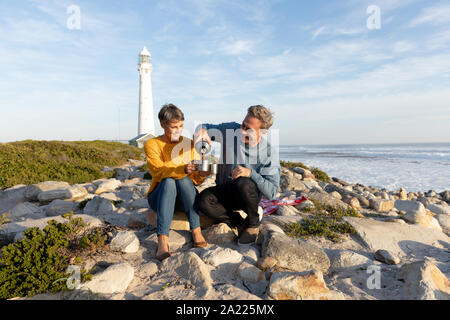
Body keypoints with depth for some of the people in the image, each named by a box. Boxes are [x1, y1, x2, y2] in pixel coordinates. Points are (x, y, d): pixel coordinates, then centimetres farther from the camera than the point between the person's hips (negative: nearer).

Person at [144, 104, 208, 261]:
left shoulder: (189, 144, 2)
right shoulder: (152, 145, -5)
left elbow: (195, 180, -1)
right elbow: (158, 171, -24)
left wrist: (201, 174, -25)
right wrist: (183, 169, -41)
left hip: (185, 198, 2)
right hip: (160, 197, -1)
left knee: (184, 180, -30)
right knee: (168, 182, -33)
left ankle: (196, 230, -25)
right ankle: (162, 241, -40)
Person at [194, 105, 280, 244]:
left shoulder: (270, 151, -18)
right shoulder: (231, 130, -11)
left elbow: (271, 192, -21)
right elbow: (207, 127, 4)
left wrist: (250, 173, -36)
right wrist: (201, 130, -21)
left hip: (249, 193, -2)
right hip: (224, 190, 3)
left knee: (243, 183, -38)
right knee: (203, 201, -29)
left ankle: (253, 222, -7)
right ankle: (240, 223, -4)